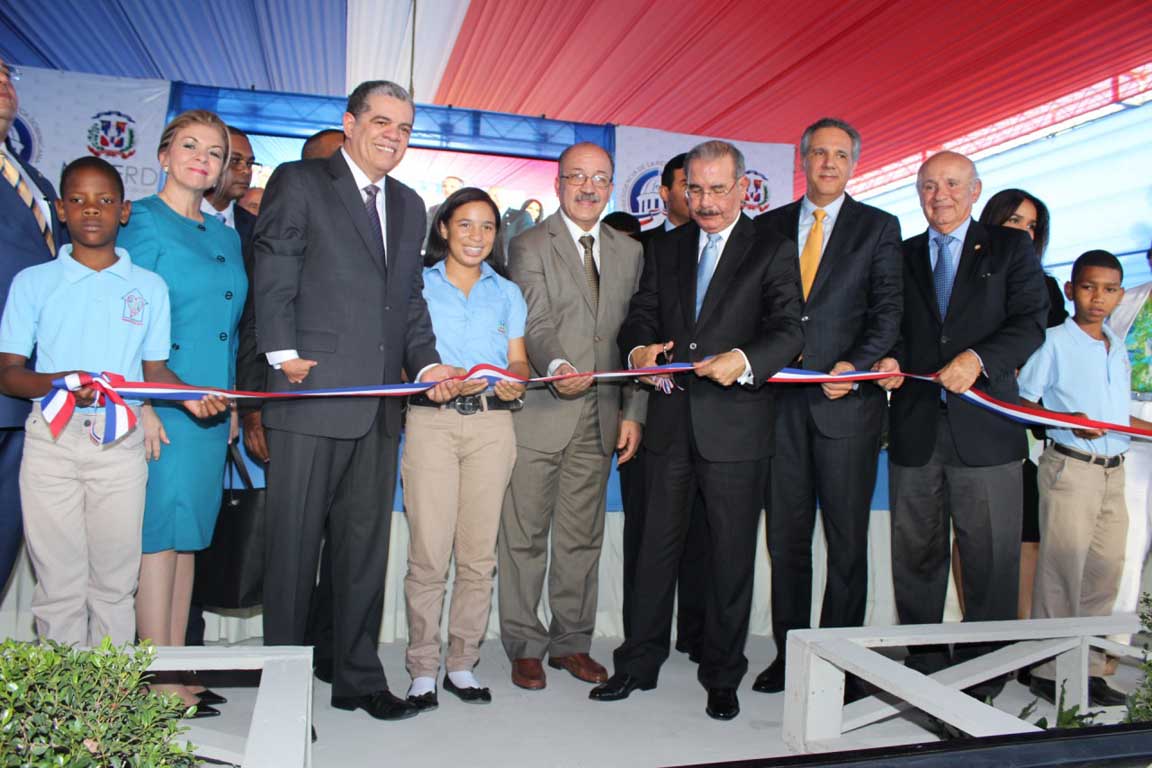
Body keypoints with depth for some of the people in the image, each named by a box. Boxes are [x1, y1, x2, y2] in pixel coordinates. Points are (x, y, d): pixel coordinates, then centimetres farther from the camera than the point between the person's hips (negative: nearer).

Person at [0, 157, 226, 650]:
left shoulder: (149, 287, 9)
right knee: (58, 579, 4)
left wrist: (188, 396, -11)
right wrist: (60, 383, -18)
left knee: (116, 580, 6)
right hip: (53, 440, 0)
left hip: (121, 443, 1)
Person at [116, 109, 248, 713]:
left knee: (188, 537, 10)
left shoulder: (225, 236, 17)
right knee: (159, 534, -3)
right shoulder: (141, 220, -2)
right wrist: (140, 405, -16)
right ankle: (160, 682, 7)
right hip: (160, 406, -7)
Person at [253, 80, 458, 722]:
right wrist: (285, 354, -15)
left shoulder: (409, 206, 19)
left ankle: (358, 677, 26)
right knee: (294, 543, 3)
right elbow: (274, 277, -4)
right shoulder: (298, 183, 3)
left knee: (366, 543, 12)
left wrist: (427, 362, 3)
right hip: (312, 394, -5)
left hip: (379, 405, 6)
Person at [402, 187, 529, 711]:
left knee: (478, 554, 1)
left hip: (492, 423, 2)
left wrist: (514, 382, -8)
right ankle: (422, 668, 6)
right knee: (428, 553, -7)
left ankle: (462, 664, 14)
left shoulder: (507, 293, 19)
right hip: (431, 421, -2)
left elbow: (518, 360, 13)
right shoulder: (418, 284, 12)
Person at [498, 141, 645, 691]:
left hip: (600, 418, 4)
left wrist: (633, 411, 5)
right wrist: (557, 367, -34)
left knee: (582, 538, 12)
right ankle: (525, 646, 19)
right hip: (538, 413, -4)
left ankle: (572, 642, 26)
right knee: (524, 536, 4)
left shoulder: (629, 250, 14)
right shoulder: (530, 245, 0)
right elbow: (536, 324, -13)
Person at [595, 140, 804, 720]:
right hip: (672, 419, 4)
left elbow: (789, 331, -8)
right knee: (656, 546, 10)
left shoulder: (772, 251, 1)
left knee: (731, 554, 7)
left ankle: (722, 676, 23)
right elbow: (641, 315, 11)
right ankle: (640, 663, 25)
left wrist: (746, 360, -27)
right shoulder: (666, 249, 15)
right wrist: (640, 349, -12)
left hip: (736, 423, -3)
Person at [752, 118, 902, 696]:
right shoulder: (769, 226, 14)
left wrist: (856, 366, -15)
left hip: (847, 398, -2)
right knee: (786, 535, 9)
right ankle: (788, 652, 22)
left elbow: (888, 309, -1)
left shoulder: (879, 227, 7)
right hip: (781, 397, 3)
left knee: (847, 539, 4)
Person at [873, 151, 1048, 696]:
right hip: (915, 427, 3)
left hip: (984, 426, -2)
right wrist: (891, 359, -5)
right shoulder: (901, 256, 16)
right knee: (916, 554, 9)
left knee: (990, 558, 2)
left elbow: (1030, 323, -2)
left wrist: (978, 358, -18)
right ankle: (924, 663, 23)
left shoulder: (1011, 248, 9)